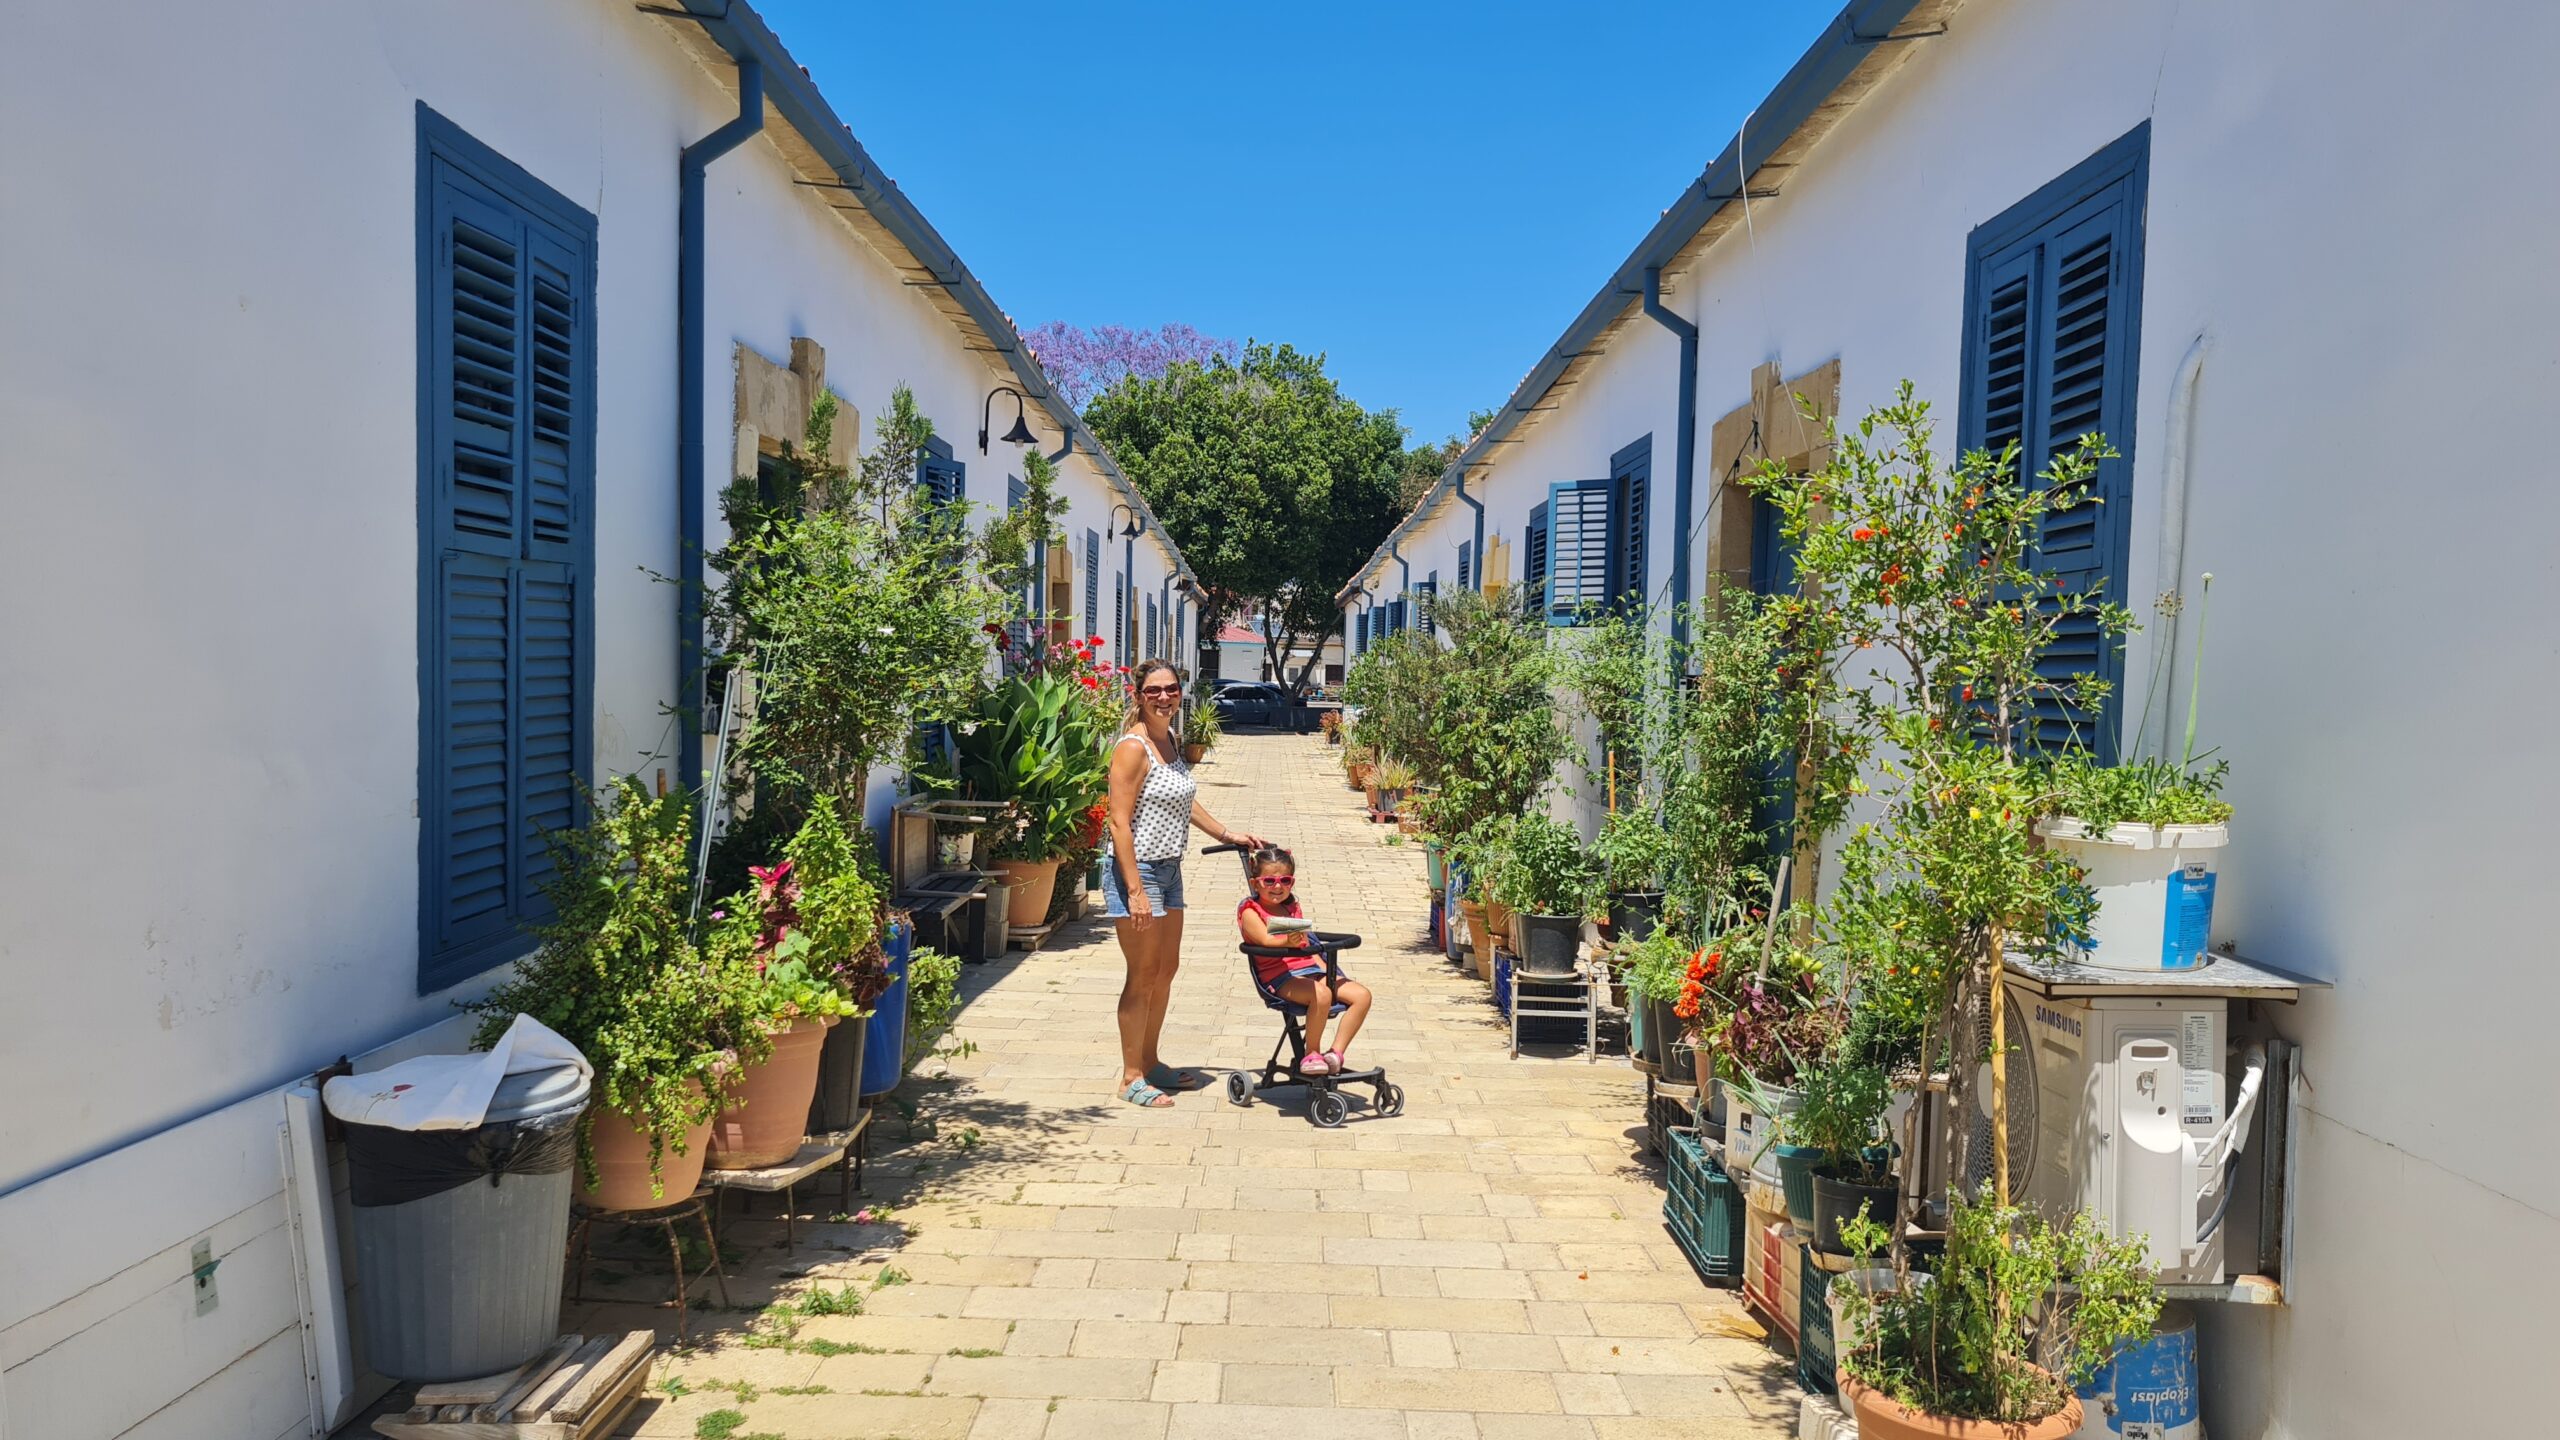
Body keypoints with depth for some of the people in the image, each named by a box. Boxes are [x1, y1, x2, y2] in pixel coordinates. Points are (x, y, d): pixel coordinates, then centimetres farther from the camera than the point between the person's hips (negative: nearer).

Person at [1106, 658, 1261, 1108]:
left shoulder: (1172, 741, 9)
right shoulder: (1133, 747, -18)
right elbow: (1119, 823, -21)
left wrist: (1227, 834, 25)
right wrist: (1135, 891, -24)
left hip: (1169, 869, 9)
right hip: (1136, 870, -9)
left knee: (1166, 970, 16)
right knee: (1143, 975, -1)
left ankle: (1150, 1062, 30)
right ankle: (1131, 1077, 12)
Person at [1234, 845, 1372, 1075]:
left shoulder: (1293, 909, 21)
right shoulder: (1250, 911, -2)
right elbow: (1266, 940, -20)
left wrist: (1327, 972, 10)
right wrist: (1287, 942, -41)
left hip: (1309, 970, 8)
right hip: (1278, 977, -7)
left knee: (1362, 995, -10)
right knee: (1321, 994, -35)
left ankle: (1336, 1053, -7)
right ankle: (1312, 1054, -14)